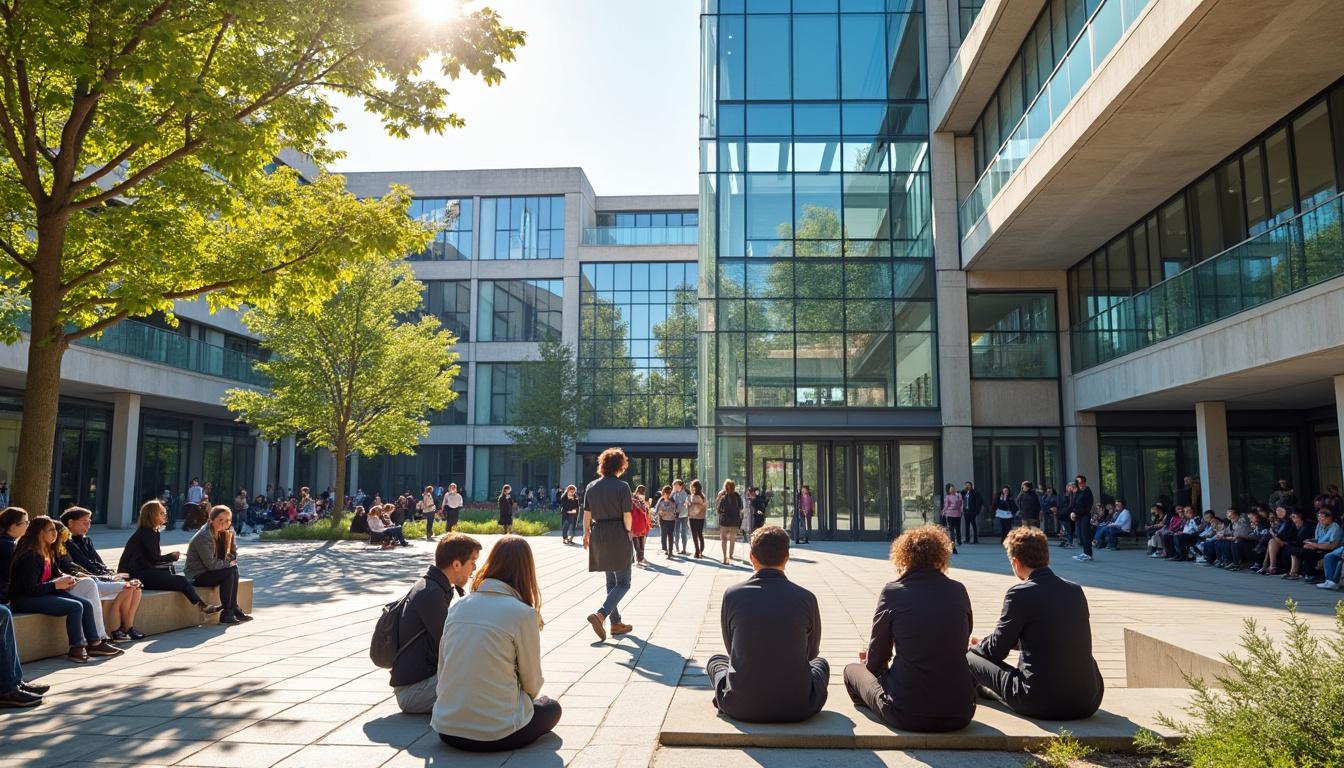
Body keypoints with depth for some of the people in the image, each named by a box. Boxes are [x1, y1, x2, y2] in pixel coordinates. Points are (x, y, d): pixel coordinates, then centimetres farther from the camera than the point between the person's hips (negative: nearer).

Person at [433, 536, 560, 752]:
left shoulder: (456, 607, 1)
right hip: (496, 735, -4)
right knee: (552, 708, 24)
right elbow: (532, 683, -3)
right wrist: (530, 696, 20)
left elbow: (442, 671, 9)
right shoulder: (524, 614, -13)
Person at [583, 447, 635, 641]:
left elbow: (587, 514, 6)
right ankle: (600, 614, -18)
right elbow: (627, 516, -11)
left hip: (598, 536, 6)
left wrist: (586, 533, 20)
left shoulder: (591, 486, 4)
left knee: (611, 581, 18)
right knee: (623, 583, 1)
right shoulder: (622, 487, -11)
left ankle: (616, 623, 21)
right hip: (618, 535, -6)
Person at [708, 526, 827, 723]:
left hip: (741, 707, 1)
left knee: (715, 660, 31)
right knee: (820, 663, 31)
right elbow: (811, 653, 10)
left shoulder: (732, 594, -6)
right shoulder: (807, 598, -6)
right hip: (797, 709, 0)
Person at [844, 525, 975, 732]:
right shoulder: (959, 591, 2)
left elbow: (875, 662, 0)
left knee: (852, 670, 22)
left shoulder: (892, 592, -7)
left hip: (906, 715, -4)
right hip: (960, 714, 4)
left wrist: (871, 662, 25)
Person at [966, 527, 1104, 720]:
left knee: (969, 658, 9)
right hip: (1088, 703, 7)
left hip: (1040, 704, -7)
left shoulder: (1020, 593, -12)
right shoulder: (1076, 590, 7)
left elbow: (997, 650, -3)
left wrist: (973, 647, 21)